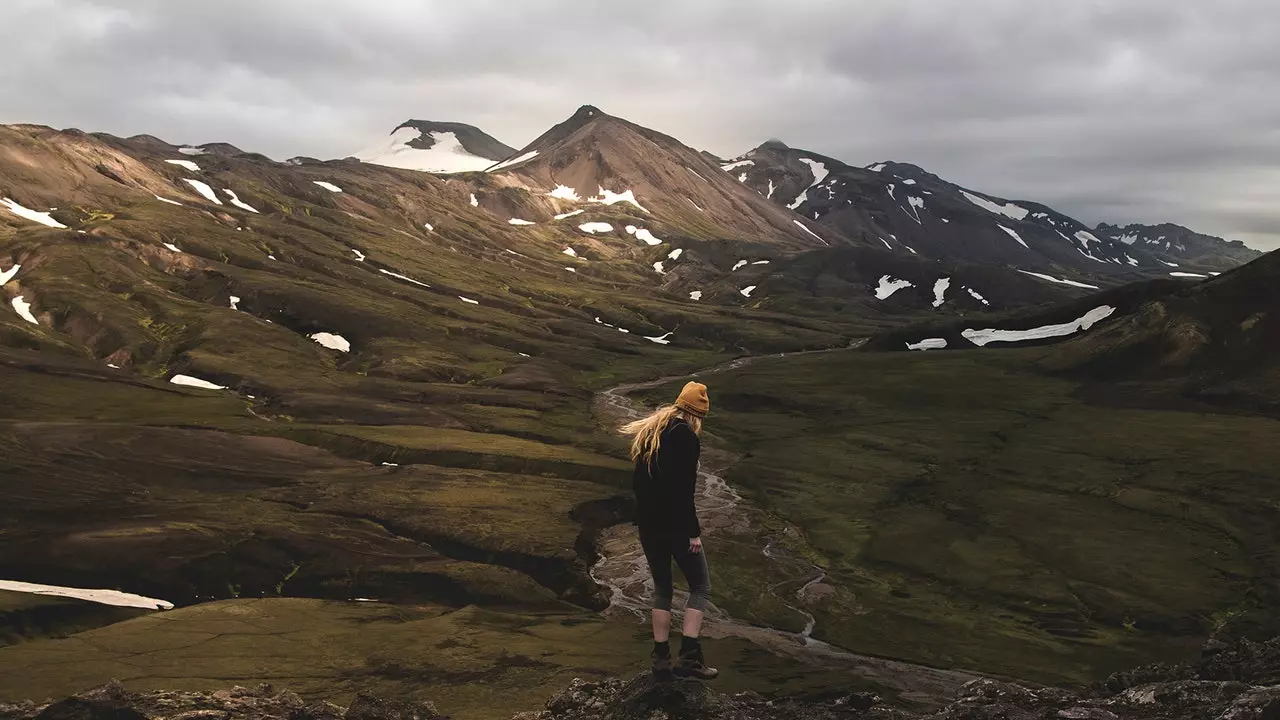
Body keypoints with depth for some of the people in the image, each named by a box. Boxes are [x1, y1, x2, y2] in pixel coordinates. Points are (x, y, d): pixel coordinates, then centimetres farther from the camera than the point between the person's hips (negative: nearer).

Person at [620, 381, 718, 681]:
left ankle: (661, 659, 13)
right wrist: (693, 532, -16)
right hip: (675, 524, -7)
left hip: (647, 523, 7)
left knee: (662, 588, 15)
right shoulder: (686, 438, -13)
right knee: (700, 587, 3)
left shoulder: (649, 432, 11)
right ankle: (689, 656, -9)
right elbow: (683, 491, -19)